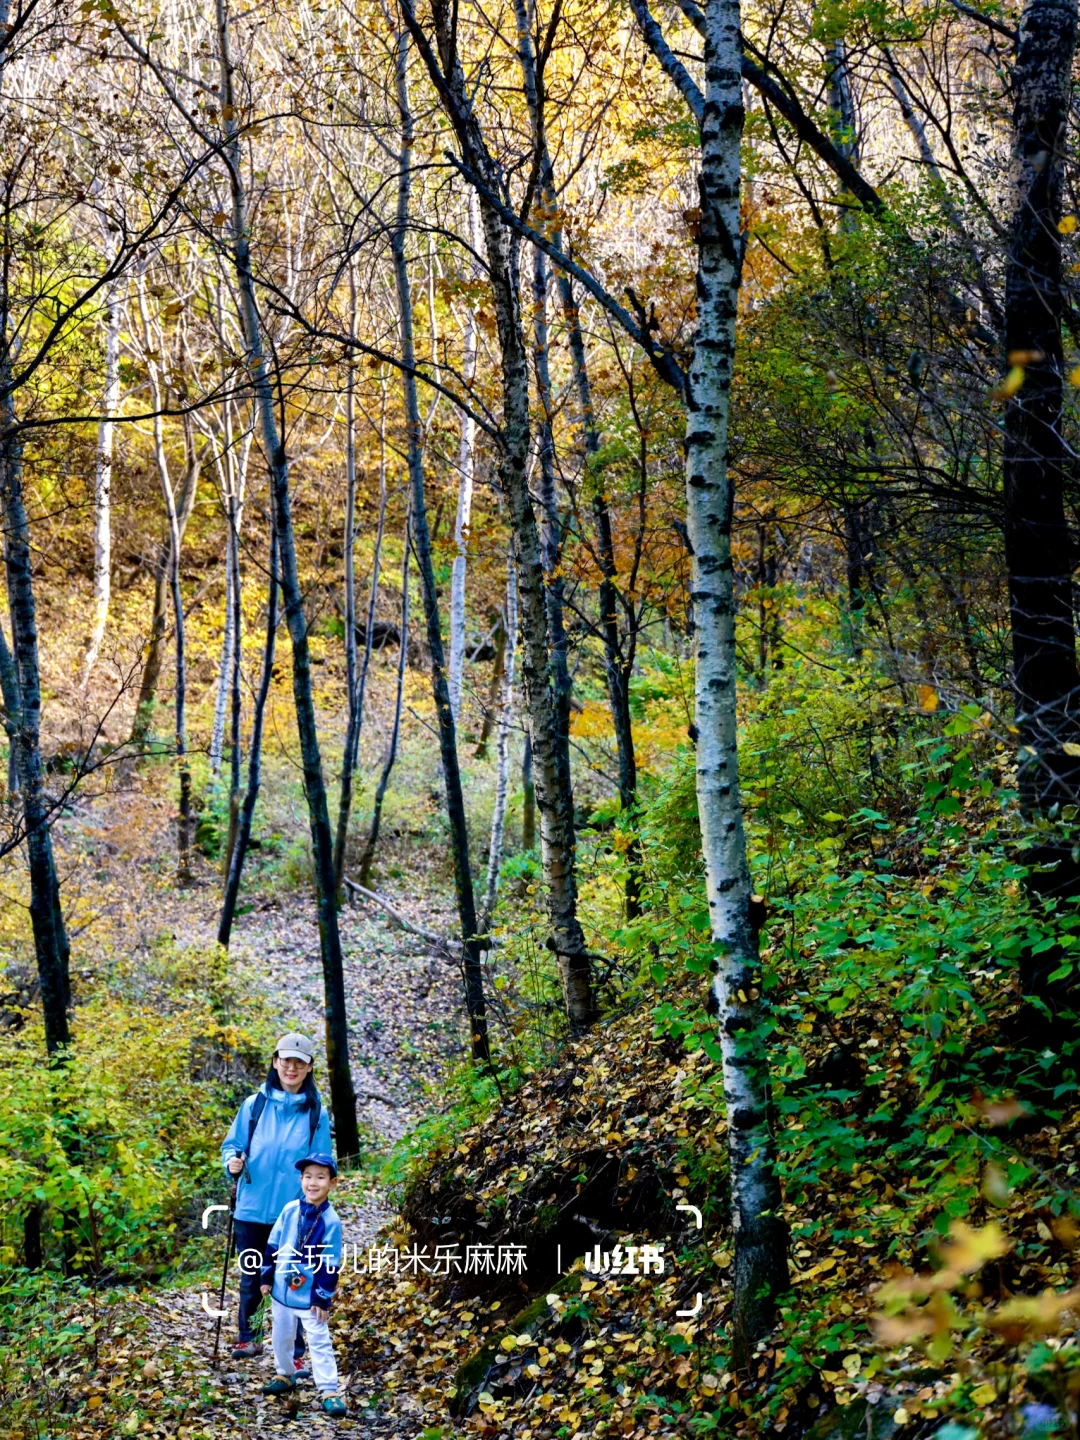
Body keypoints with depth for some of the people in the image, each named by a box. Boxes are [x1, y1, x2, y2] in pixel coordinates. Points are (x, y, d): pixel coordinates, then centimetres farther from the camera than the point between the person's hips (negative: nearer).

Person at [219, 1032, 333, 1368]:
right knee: (251, 1278, 14)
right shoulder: (254, 1104, 0)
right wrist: (232, 1162, -14)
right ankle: (247, 1338, 34)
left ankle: (294, 1355, 11)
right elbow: (232, 1144, 8)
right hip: (252, 1210, 1)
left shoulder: (316, 1113, -1)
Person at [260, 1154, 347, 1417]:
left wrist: (323, 1298, -12)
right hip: (282, 1291, 5)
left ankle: (328, 1391, 2)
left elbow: (330, 1264, -12)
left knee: (320, 1343, -3)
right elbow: (273, 1245, 6)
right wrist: (266, 1277, 7)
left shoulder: (331, 1221, -15)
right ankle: (284, 1377, 40)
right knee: (281, 1338, 19)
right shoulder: (290, 1210, -5)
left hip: (311, 1296, -4)